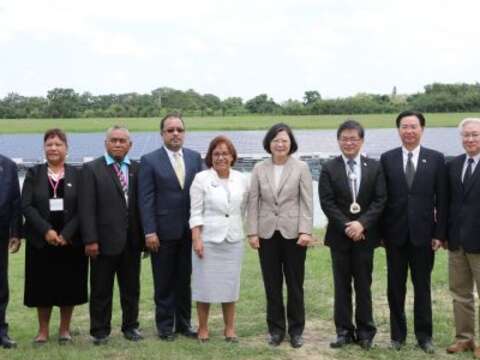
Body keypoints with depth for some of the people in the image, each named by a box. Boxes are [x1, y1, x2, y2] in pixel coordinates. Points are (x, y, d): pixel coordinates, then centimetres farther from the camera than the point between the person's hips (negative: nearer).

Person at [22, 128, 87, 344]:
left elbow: (82, 209, -3)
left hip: (70, 241, 0)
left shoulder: (76, 175, 3)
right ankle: (43, 329, 18)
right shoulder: (34, 174, 5)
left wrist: (66, 234, -15)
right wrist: (46, 231, -16)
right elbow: (26, 206, -4)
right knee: (42, 286, 5)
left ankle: (64, 329, 19)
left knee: (69, 285, 5)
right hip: (41, 241, 0)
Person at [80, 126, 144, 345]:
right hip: (105, 240, -3)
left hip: (132, 241, 3)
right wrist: (90, 240, -14)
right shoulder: (92, 169, -2)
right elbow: (87, 208, -8)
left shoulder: (137, 169, 6)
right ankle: (100, 331, 18)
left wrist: (145, 236, 2)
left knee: (131, 288, 13)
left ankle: (130, 327, 26)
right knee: (101, 290, 7)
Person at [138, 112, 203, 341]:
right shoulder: (150, 161, -4)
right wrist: (149, 231, -12)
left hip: (190, 230, 3)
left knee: (185, 279, 11)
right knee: (164, 282, 7)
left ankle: (184, 323, 23)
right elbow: (146, 199, -7)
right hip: (163, 231, -3)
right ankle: (165, 325, 18)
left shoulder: (195, 157, 7)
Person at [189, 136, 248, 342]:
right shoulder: (201, 178, -5)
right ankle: (203, 328, 14)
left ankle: (229, 328, 18)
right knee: (204, 284, 3)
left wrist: (236, 228, 12)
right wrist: (196, 239, -13)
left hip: (233, 240, 3)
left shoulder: (241, 180, 4)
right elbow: (196, 213, -7)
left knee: (230, 284, 8)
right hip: (208, 240, -3)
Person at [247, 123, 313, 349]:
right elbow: (253, 202, 3)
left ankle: (296, 330, 18)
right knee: (272, 284, 9)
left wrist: (305, 231, -13)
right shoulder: (259, 168, 4)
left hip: (293, 233, -2)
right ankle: (276, 329, 20)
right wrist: (252, 232, -2)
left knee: (295, 284, 6)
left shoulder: (301, 168, -1)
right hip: (267, 234, 2)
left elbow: (307, 202, -5)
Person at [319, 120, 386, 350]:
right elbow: (327, 203, -5)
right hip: (339, 235, 0)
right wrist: (346, 227, -14)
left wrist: (362, 223, -15)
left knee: (363, 285, 7)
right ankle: (344, 331, 14)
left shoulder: (374, 167, 3)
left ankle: (365, 331, 16)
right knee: (342, 285, 6)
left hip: (365, 235, 0)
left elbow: (380, 200, -3)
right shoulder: (329, 169, 1)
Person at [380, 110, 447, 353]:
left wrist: (440, 233, -4)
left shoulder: (436, 159, 1)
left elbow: (442, 200, 0)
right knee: (396, 287, 8)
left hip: (423, 233, -1)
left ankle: (424, 335, 19)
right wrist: (381, 231, -1)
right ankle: (397, 333, 20)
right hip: (395, 233, 1)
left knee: (423, 287, 8)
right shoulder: (387, 159, 2)